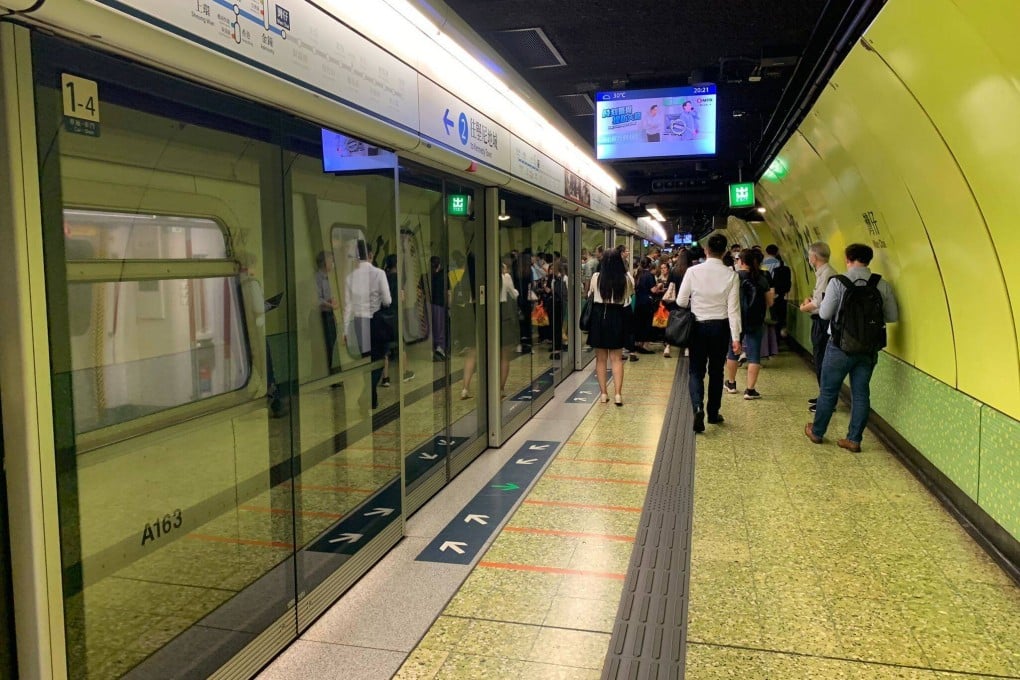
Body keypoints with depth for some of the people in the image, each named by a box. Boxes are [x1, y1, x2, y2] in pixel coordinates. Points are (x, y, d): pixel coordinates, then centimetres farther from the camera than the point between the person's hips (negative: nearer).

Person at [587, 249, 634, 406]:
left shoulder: (596, 277, -7)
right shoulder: (626, 279, -7)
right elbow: (631, 292, 14)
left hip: (599, 316, 0)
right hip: (618, 317, 0)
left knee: (601, 358, 10)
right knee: (617, 358, 6)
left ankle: (603, 393, 13)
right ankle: (618, 394, 0)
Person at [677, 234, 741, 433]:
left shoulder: (693, 271, -11)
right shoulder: (731, 275, -9)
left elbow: (681, 301, -6)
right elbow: (733, 308, -9)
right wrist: (736, 337, -5)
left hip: (698, 325, -1)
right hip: (721, 326, 1)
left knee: (696, 370, 7)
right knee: (716, 371, 15)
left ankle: (698, 407, -17)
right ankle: (713, 413, 25)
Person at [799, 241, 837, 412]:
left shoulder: (826, 274, -17)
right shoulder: (823, 272, 13)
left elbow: (819, 302, -22)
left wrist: (804, 307, -6)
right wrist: (811, 300, 4)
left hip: (822, 323, -10)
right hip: (821, 322, 10)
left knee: (822, 362, -3)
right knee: (821, 361, 17)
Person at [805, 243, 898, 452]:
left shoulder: (837, 282, -13)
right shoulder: (882, 285, -3)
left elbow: (825, 314, -12)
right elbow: (892, 316, 1)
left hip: (840, 347, -3)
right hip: (869, 349, 3)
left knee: (828, 391, 12)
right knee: (861, 393, 11)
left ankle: (817, 432, 26)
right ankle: (854, 439, 16)